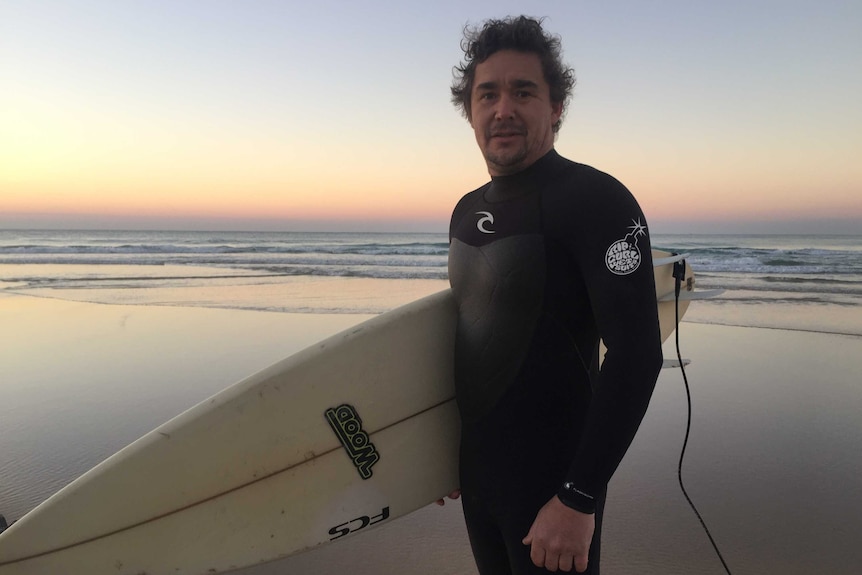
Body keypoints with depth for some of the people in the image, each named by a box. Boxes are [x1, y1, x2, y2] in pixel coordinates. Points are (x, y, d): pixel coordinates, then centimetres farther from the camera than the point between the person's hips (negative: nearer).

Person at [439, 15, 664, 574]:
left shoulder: (595, 200, -16)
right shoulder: (467, 211, 6)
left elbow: (637, 354, -23)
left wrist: (578, 498, -23)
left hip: (554, 476, -7)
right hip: (475, 466, 7)